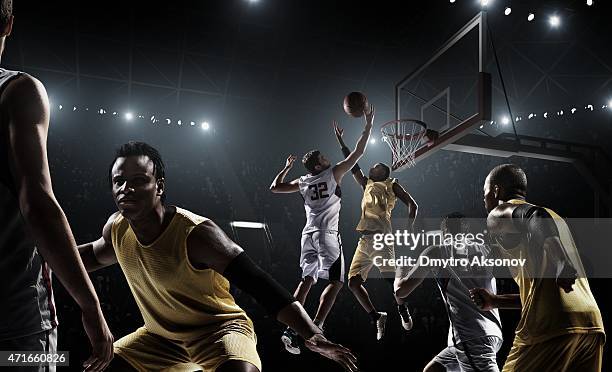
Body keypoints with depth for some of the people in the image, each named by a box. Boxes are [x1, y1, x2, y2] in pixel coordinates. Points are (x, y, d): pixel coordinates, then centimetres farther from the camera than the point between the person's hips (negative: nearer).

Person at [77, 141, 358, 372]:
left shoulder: (196, 234, -30)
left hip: (218, 329, -7)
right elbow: (94, 255, 18)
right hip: (160, 335, 7)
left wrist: (313, 336, -42)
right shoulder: (116, 228, -10)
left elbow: (259, 284, -34)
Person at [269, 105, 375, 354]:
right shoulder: (333, 173, 1)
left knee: (307, 280, 12)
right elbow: (358, 152, 1)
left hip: (308, 235, 6)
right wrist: (368, 125, 8)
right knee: (335, 282, -1)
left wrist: (286, 167, 35)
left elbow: (274, 187, 24)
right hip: (327, 235, -6)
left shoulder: (302, 182, 13)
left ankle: (292, 329, 5)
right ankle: (315, 329, -12)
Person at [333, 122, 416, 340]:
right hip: (364, 239, 7)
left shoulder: (392, 185, 11)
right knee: (353, 282, -3)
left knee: (391, 278, -12)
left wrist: (408, 227, -9)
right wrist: (340, 141, 28)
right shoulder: (367, 185, 27)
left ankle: (404, 312, 13)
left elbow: (412, 204, 5)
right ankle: (376, 318, 6)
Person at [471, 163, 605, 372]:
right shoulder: (553, 215, 29)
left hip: (551, 327, -7)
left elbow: (535, 216, -20)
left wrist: (561, 264, -29)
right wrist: (496, 301, 34)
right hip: (592, 324, 8)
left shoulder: (499, 215, 5)